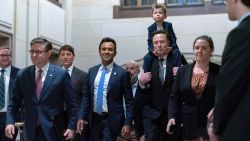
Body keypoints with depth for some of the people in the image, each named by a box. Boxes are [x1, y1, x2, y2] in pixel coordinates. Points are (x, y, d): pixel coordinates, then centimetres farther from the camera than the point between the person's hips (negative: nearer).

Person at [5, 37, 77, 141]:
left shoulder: (61, 74, -5)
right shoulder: (22, 74, 4)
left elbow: (70, 103, -2)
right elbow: (14, 101, 7)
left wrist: (71, 127, -8)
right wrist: (10, 122, -6)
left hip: (53, 131, -3)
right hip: (30, 131, 3)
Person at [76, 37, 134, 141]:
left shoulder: (122, 73, -7)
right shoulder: (92, 71, 7)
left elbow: (129, 101, -6)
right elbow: (87, 97, 11)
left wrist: (127, 123, -12)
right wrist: (81, 117, 3)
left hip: (111, 121, -4)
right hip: (94, 119, 5)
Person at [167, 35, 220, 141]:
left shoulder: (219, 71, 0)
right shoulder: (183, 70, 7)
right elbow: (174, 97, 6)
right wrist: (172, 117, -7)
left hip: (210, 123, -2)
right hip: (188, 123, 2)